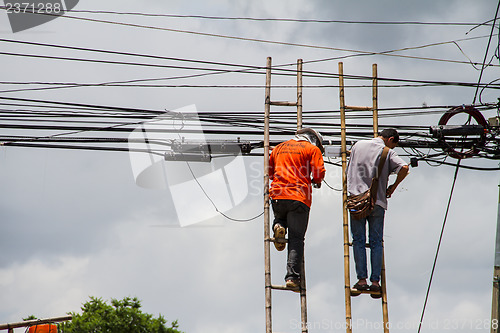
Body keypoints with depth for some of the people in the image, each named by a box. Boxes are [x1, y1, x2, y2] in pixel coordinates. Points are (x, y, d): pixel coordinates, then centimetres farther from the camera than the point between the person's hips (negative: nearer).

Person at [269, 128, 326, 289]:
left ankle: (278, 226, 0)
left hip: (277, 195, 3)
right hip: (299, 197, -3)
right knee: (296, 239, 1)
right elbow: (319, 172, -3)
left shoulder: (279, 147, 20)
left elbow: (269, 171, 24)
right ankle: (292, 276, -9)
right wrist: (315, 181, 18)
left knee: (281, 217, 35)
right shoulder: (313, 149, 7)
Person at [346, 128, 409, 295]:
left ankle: (362, 279, -3)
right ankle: (375, 281, -1)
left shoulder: (358, 145, 12)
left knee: (358, 241, 3)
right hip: (377, 201, -1)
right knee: (376, 242, 4)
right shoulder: (387, 152, 2)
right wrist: (393, 187, 1)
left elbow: (348, 172, 20)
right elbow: (404, 168, -14)